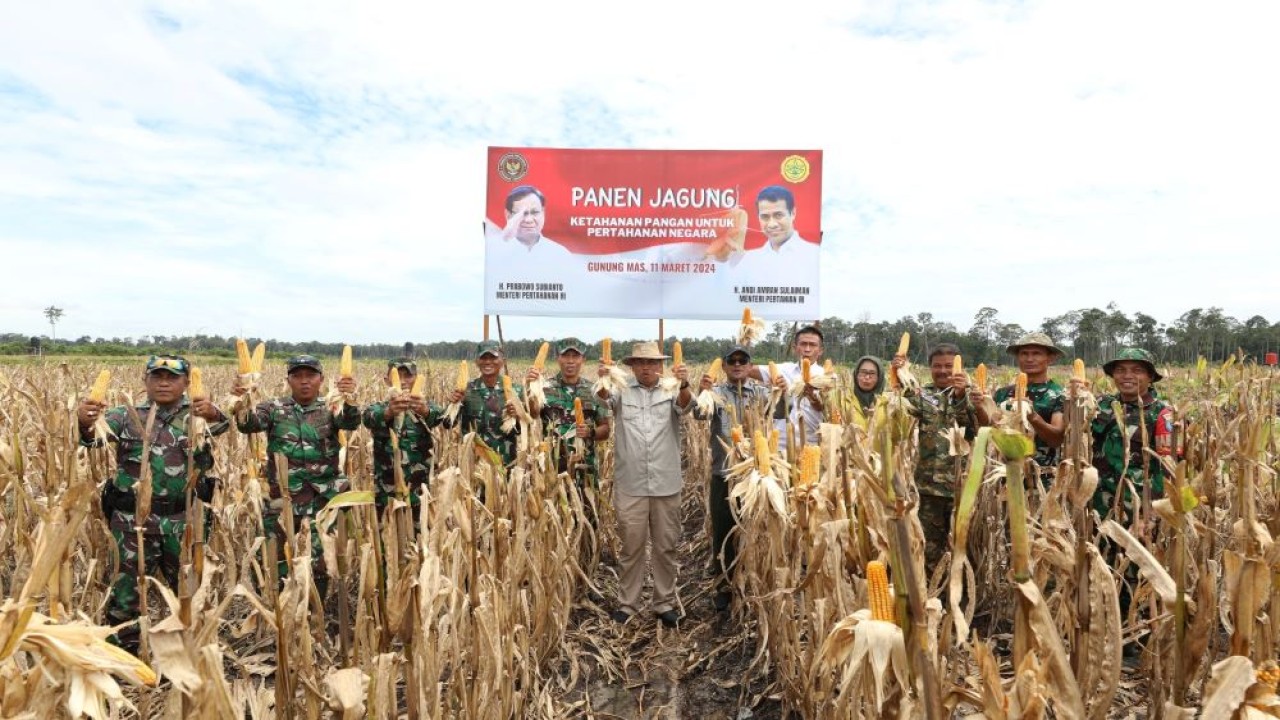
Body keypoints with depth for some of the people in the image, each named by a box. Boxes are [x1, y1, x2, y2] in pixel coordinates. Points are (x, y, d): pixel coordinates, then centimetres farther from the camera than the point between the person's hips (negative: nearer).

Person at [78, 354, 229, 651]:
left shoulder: (196, 414, 3)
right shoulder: (128, 416, 5)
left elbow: (221, 425, -18)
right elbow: (95, 432, -13)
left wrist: (213, 414, -43)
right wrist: (84, 422, -37)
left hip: (184, 519, 0)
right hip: (132, 519, 0)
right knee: (126, 592, 7)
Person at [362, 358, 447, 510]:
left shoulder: (424, 406, 3)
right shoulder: (379, 408, 4)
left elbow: (439, 416, -21)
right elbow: (369, 418, -21)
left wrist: (425, 411, -45)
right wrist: (388, 412, -45)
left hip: (420, 491, 0)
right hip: (386, 495, 0)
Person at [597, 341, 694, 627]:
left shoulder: (670, 391, 4)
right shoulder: (623, 391, 2)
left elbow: (685, 404, -16)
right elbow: (606, 398, -18)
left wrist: (684, 384, -39)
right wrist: (603, 382, -42)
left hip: (666, 485, 1)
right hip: (630, 485, -1)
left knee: (666, 547, 11)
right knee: (631, 546, 9)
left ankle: (665, 603, 24)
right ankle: (627, 603, 22)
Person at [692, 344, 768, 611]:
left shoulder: (761, 392, 5)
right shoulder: (716, 391, 1)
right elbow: (699, 414, -16)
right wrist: (701, 393, -38)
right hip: (723, 474, -1)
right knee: (723, 533, 8)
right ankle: (724, 587, 23)